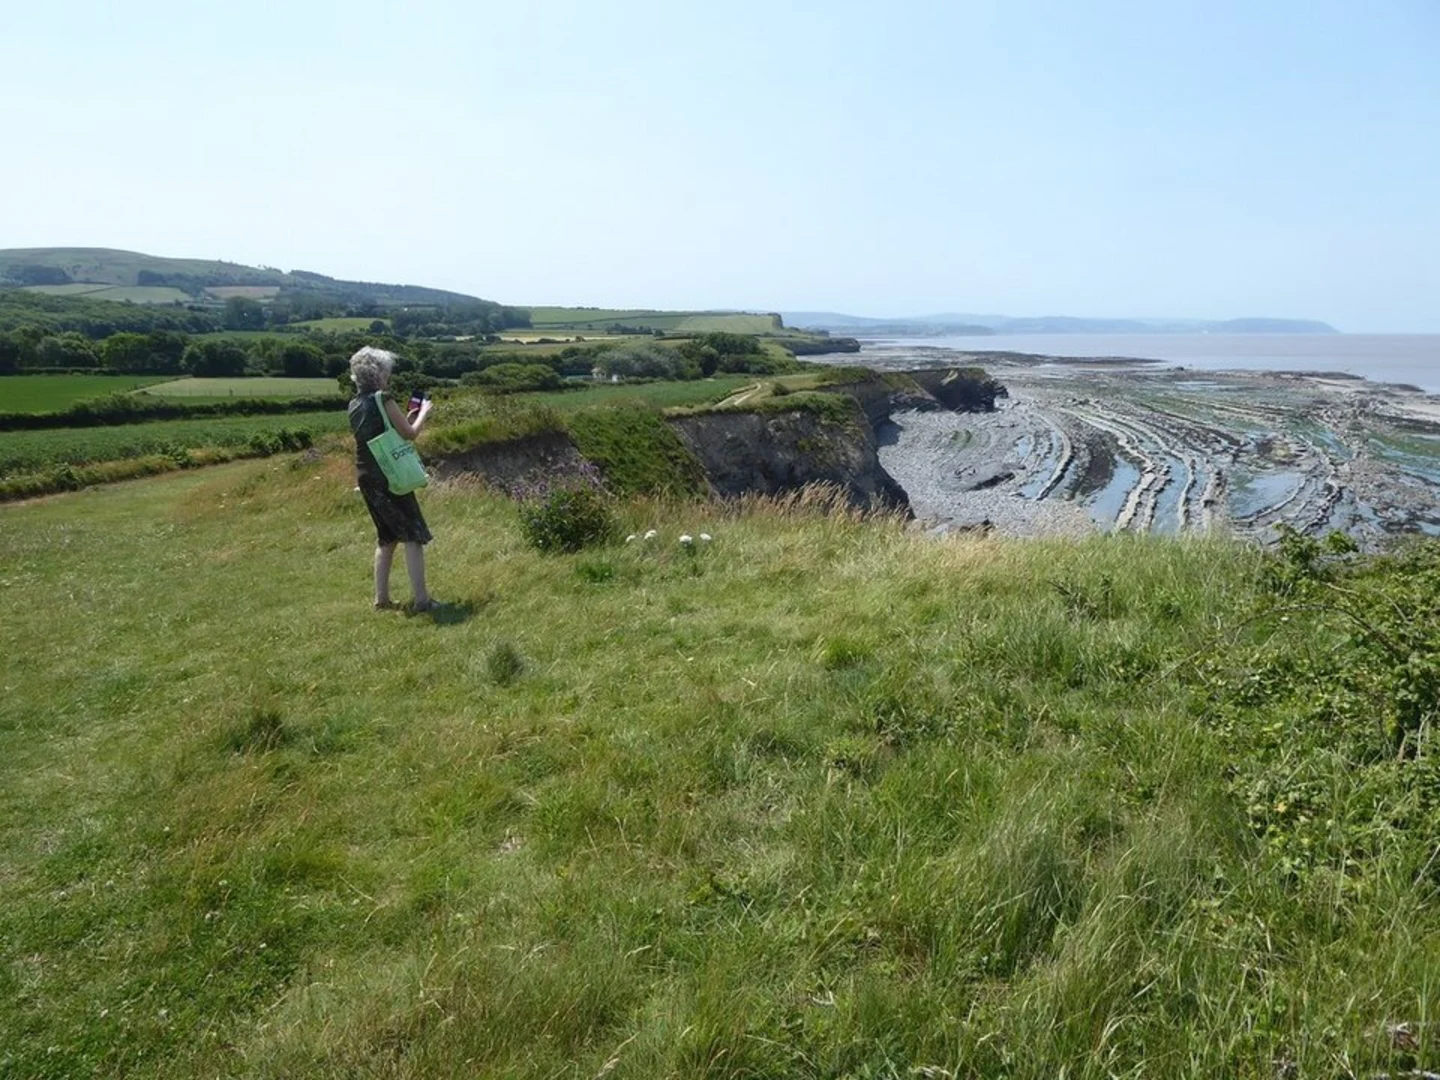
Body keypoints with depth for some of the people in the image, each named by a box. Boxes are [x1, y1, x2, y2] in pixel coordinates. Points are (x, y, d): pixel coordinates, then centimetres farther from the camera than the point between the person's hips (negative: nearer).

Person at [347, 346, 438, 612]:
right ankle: (420, 599, -4)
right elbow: (410, 433, -9)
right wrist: (424, 412, 7)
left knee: (386, 537, 18)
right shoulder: (382, 400, -13)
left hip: (366, 477, 8)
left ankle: (381, 598, 18)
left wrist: (408, 416, 19)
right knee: (413, 535, -1)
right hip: (389, 476, -8)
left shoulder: (355, 405, 11)